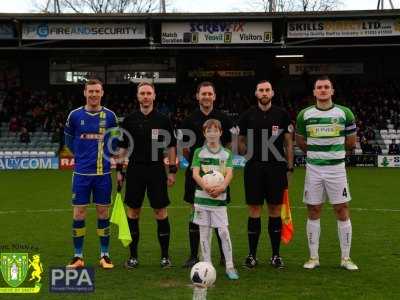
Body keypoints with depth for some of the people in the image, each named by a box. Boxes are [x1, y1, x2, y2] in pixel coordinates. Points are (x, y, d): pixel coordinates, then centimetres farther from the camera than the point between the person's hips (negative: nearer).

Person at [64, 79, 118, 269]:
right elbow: (68, 139, 15)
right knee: (78, 214, 0)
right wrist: (81, 155, 11)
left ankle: (105, 255, 16)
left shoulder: (109, 116, 2)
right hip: (81, 173, 0)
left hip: (103, 172, 0)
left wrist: (106, 155, 6)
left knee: (103, 213, 6)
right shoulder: (75, 115, 1)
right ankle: (78, 257, 12)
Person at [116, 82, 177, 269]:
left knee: (161, 212, 0)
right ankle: (133, 255, 16)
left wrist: (172, 171, 0)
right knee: (133, 212, 5)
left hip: (156, 170, -1)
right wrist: (119, 170, 3)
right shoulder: (129, 120, 4)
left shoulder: (163, 120, 2)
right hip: (135, 170, 1)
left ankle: (165, 255, 11)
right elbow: (122, 147, 8)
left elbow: (171, 146, 5)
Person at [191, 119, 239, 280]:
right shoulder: (199, 152, 3)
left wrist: (222, 187, -25)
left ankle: (229, 267, 3)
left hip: (220, 198, 0)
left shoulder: (226, 153, 5)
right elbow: (195, 173, -7)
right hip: (202, 197, 0)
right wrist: (206, 186, -25)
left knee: (224, 231, -5)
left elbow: (229, 173, -6)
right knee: (204, 233, 6)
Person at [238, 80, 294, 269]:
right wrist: (248, 154, -8)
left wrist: (289, 168, 2)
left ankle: (276, 255, 14)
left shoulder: (282, 115, 5)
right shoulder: (248, 115, 6)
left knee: (275, 210, 4)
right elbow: (241, 140, 12)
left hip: (276, 168, 0)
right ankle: (252, 255, 11)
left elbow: (288, 143, 7)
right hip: (254, 168, 0)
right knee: (254, 210, 2)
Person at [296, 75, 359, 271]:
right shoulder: (304, 114, 2)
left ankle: (346, 258, 12)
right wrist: (316, 153, 11)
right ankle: (313, 257, 15)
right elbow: (300, 142, 14)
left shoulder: (344, 113, -1)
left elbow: (351, 143, 7)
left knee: (342, 212, 1)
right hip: (313, 169, 1)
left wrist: (332, 151, 10)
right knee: (313, 212, 5)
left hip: (336, 168, -1)